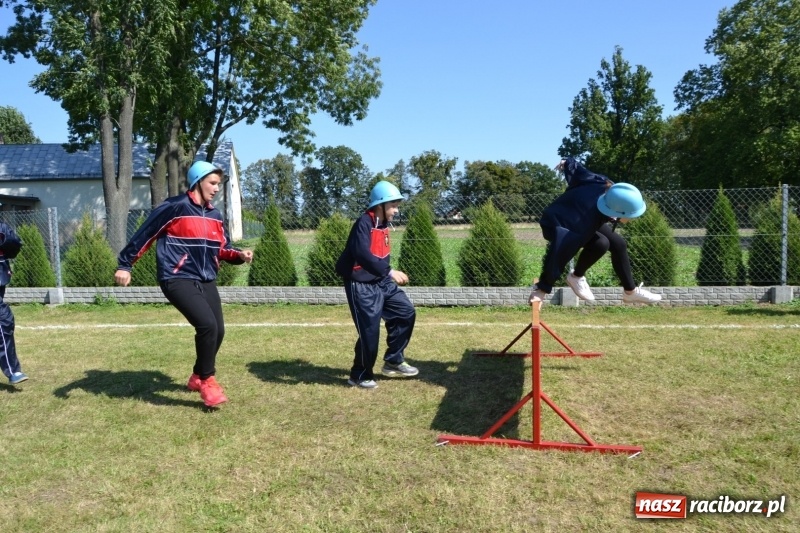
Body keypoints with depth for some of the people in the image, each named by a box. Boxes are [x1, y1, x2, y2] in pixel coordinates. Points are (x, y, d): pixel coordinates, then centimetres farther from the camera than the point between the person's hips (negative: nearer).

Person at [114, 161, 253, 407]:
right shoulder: (174, 208, -11)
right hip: (178, 280, -8)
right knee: (207, 325, -22)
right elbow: (144, 234, -7)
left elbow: (222, 249, 15)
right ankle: (207, 380, -1)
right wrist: (124, 265, -7)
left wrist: (239, 255, -5)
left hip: (205, 281, 8)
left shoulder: (214, 216, 11)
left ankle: (198, 377, 31)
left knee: (218, 331, 6)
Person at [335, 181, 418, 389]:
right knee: (369, 332, -6)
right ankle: (360, 375, 16)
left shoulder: (383, 224, 7)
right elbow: (363, 255, -36)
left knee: (406, 312, 9)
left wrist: (389, 275, 18)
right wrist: (390, 272, -42)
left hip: (380, 282, 9)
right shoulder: (364, 224, -21)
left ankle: (393, 362, 20)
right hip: (361, 286, -9)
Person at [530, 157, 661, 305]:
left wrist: (568, 163, 14)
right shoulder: (587, 217, -44)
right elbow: (561, 252, -45)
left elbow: (577, 171, -9)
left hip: (576, 216, 8)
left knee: (618, 244, 4)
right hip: (557, 224, -8)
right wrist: (542, 288, -45)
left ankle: (631, 291, 19)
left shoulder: (607, 187, -26)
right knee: (601, 244, -30)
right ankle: (576, 277, -7)